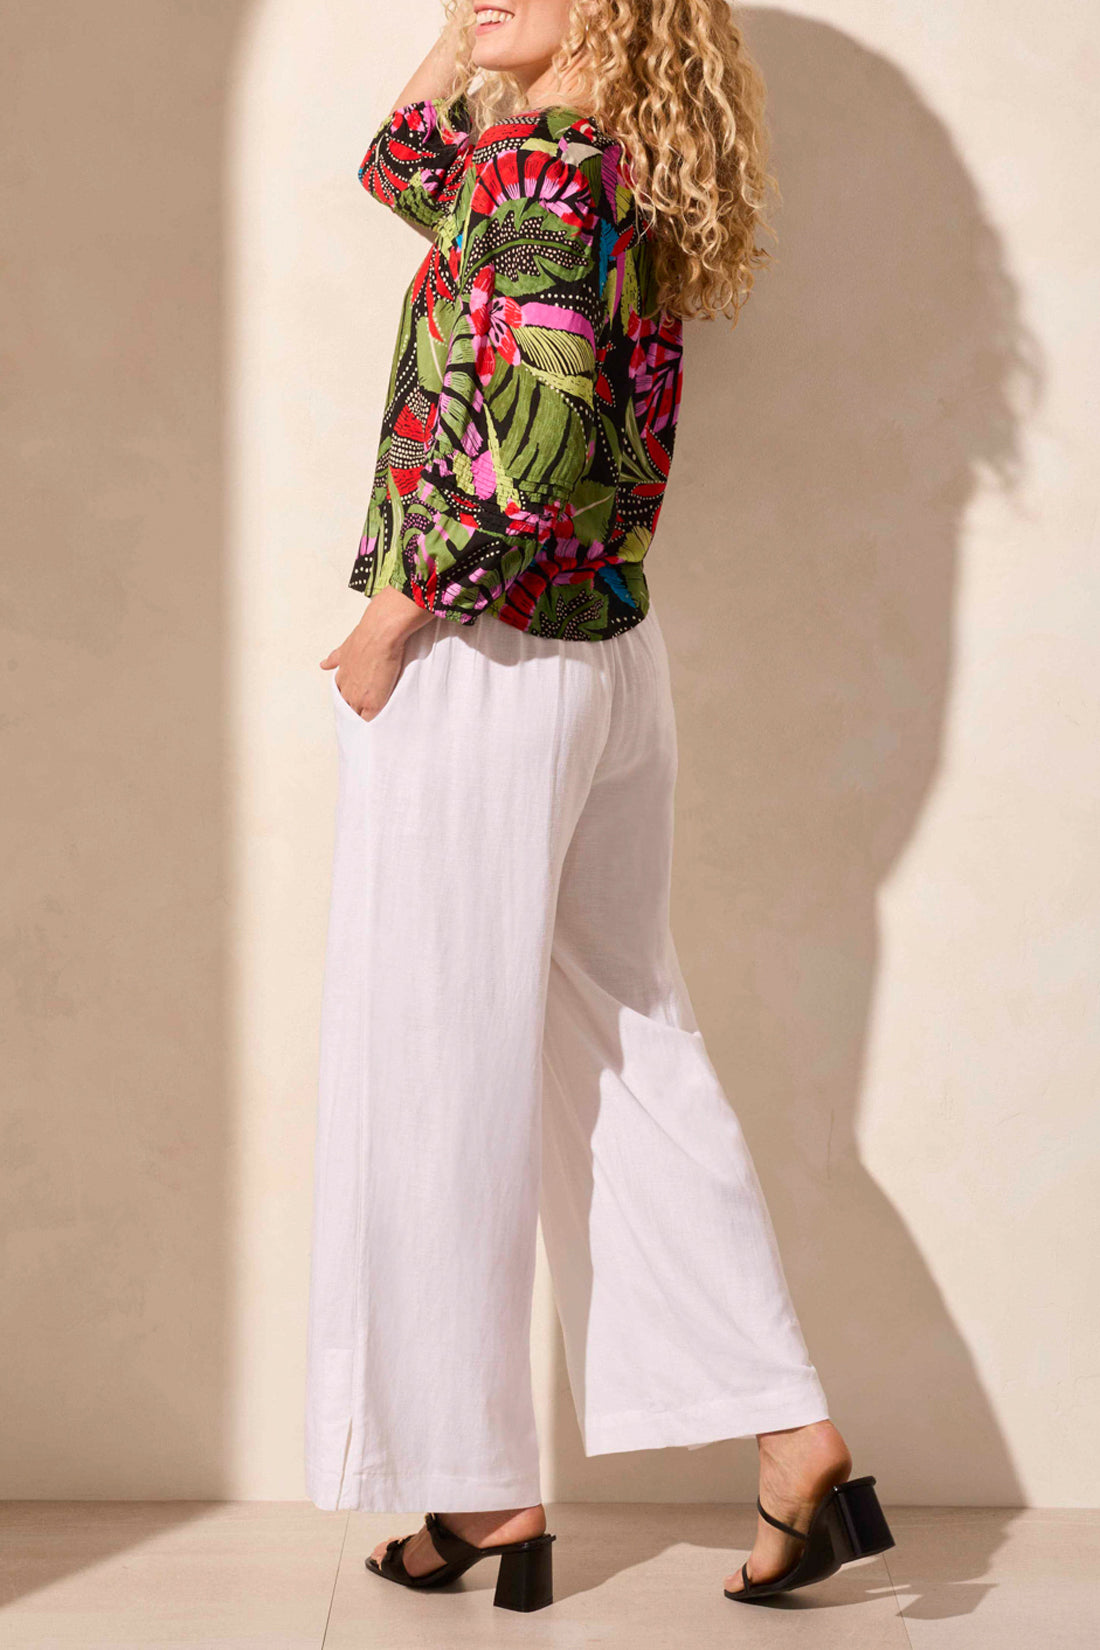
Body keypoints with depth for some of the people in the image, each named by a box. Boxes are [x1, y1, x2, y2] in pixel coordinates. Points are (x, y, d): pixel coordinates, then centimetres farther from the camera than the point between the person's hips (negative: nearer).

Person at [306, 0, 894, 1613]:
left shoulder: (538, 161, -14)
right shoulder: (625, 172, 12)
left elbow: (539, 437, -24)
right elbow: (401, 165, 29)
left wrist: (391, 616, -15)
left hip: (479, 673, -9)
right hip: (613, 655, 9)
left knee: (444, 1074, 2)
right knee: (627, 1052, 13)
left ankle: (487, 1495, 14)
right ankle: (800, 1445, 15)